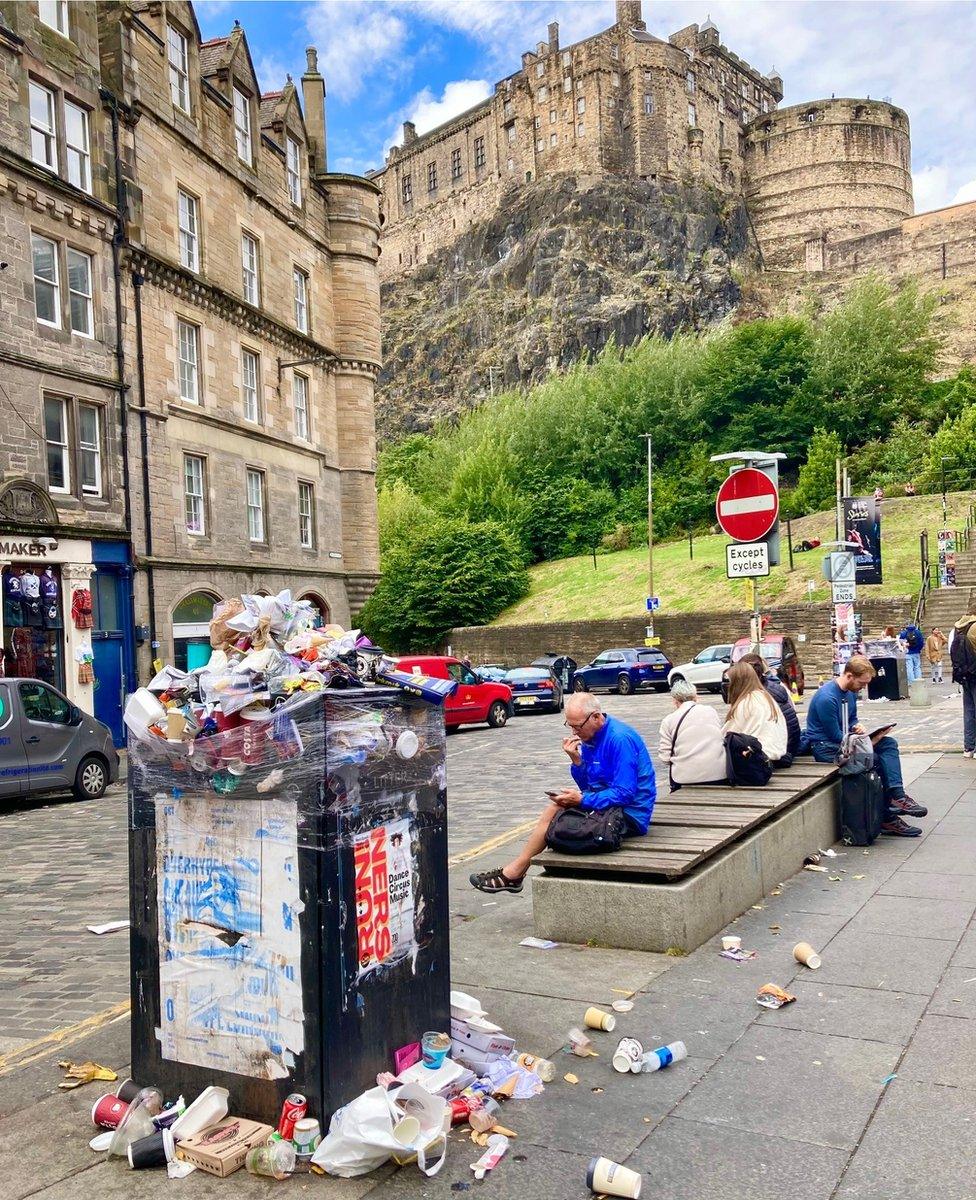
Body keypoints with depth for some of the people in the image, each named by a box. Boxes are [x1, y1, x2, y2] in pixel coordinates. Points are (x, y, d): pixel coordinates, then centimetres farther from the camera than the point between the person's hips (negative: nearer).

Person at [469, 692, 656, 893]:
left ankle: (513, 873, -4)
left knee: (554, 810, -15)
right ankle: (512, 873, -2)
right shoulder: (589, 736, 8)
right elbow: (588, 787, 10)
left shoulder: (620, 739, -20)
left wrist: (582, 800, -22)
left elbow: (624, 794, -24)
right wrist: (576, 760, -7)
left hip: (629, 815, -9)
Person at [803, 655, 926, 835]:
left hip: (844, 740, 9)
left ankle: (896, 796, -23)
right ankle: (888, 818, -14)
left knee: (889, 743, -9)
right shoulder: (827, 698, -23)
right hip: (824, 746, -9)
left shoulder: (851, 692, 6)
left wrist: (857, 727, -5)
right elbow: (836, 736, -20)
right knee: (874, 759, -26)